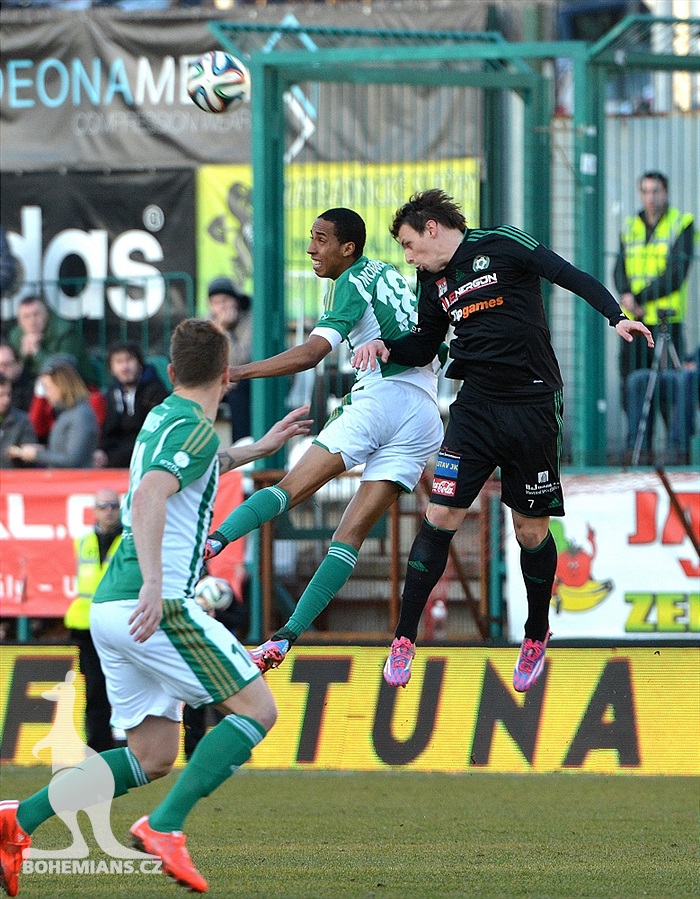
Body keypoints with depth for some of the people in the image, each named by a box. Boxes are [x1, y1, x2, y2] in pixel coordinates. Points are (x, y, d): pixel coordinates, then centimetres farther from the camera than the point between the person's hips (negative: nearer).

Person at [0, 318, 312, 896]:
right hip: (154, 606, -9)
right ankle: (164, 827, -17)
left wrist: (259, 448, 48)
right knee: (257, 708, -4)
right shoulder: (196, 428, -8)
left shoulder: (163, 416, 20)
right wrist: (153, 585, -34)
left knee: (154, 755, 11)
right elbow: (148, 497, -26)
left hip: (111, 606, 9)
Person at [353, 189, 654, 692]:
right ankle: (405, 640, -1)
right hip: (475, 408, 4)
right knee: (440, 518, -7)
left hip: (533, 409, -4)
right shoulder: (434, 280, 12)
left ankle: (537, 636, 27)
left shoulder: (502, 246, -6)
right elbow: (424, 348, 21)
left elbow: (574, 278, -10)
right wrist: (386, 348, 2)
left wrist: (616, 316, -23)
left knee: (532, 532, 4)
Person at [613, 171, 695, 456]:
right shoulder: (630, 227, 16)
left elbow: (676, 274, -9)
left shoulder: (682, 224, 1)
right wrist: (626, 294, -14)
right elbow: (620, 269, 7)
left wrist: (641, 298, -14)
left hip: (666, 319, -4)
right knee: (633, 382, 2)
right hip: (633, 322, 4)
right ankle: (637, 445, 9)